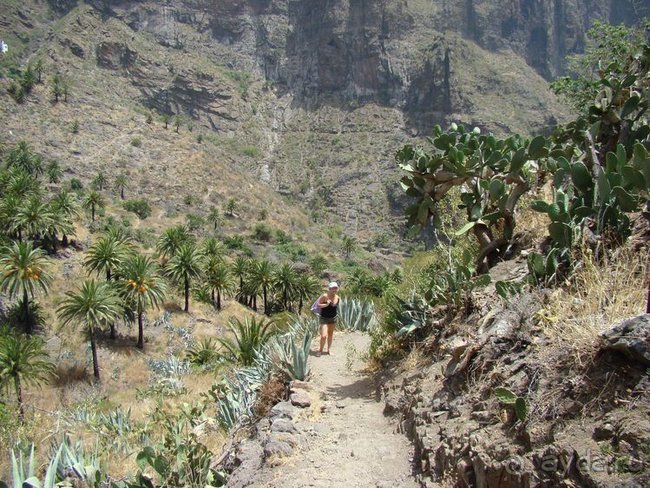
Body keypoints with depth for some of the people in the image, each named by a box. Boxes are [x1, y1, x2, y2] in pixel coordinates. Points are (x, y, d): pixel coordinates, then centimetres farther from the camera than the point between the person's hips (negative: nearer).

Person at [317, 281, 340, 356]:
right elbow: (318, 305, -14)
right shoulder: (324, 296, -18)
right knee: (324, 336, -13)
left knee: (330, 335, 17)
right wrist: (326, 304, -26)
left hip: (333, 318, 5)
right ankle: (320, 350, 12)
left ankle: (328, 349, 35)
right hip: (324, 318, -5)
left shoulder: (338, 298, -4)